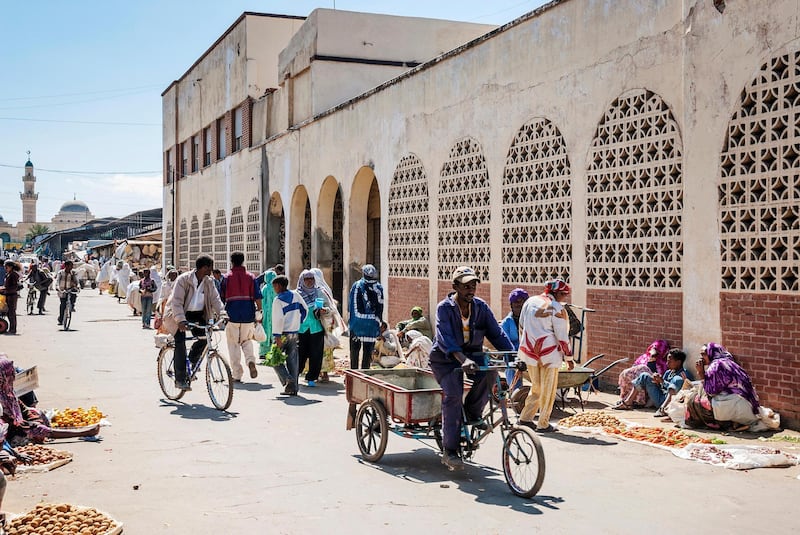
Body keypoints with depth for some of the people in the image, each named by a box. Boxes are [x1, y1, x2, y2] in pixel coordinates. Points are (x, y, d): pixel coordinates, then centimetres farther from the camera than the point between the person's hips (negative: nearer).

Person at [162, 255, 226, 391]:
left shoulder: (209, 282, 1)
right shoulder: (183, 279, -17)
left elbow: (215, 299, -3)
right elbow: (177, 301, -25)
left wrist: (222, 314, -21)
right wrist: (181, 320, -38)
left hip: (197, 315, 6)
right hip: (179, 315, -6)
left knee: (205, 337, -13)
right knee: (180, 341, -19)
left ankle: (192, 359, 18)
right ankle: (180, 379, -15)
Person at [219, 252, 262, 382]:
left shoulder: (226, 278, 1)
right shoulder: (251, 277, 3)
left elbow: (221, 298, 2)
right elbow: (257, 297, -2)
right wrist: (259, 312, 5)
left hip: (232, 315, -1)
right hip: (248, 316, 2)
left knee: (233, 345, 6)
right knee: (247, 341, 19)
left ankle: (237, 375, 5)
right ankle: (251, 361, -8)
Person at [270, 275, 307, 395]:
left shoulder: (278, 300, -14)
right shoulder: (295, 295, 4)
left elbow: (278, 319, -19)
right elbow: (305, 310, 13)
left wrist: (277, 337, -19)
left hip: (282, 334, -6)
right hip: (294, 333, 6)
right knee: (292, 361, 9)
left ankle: (288, 380, -10)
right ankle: (293, 388, 8)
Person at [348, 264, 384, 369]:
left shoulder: (357, 285, -3)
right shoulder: (379, 288, 0)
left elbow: (351, 305, -1)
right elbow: (380, 307, 4)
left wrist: (350, 321, 6)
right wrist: (378, 322, 12)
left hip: (357, 322, -1)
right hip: (372, 324, 1)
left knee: (354, 349, 10)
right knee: (368, 350, 6)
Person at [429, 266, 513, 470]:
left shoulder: (481, 306, -4)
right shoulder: (444, 308, -17)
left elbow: (497, 333, -6)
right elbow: (445, 338, -32)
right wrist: (463, 360, -49)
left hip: (472, 354, 4)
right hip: (446, 358, -4)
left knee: (489, 373, -28)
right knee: (453, 395, -25)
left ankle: (473, 412, -1)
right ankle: (449, 450, -15)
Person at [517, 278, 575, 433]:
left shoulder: (530, 302, 7)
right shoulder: (557, 308, -12)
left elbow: (522, 326, 14)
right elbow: (562, 336, -11)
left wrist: (524, 349, 23)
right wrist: (569, 358, -3)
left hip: (529, 350, 6)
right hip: (549, 353, -6)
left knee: (536, 387, 19)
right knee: (548, 390, 5)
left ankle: (525, 418, 19)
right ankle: (543, 424, 10)